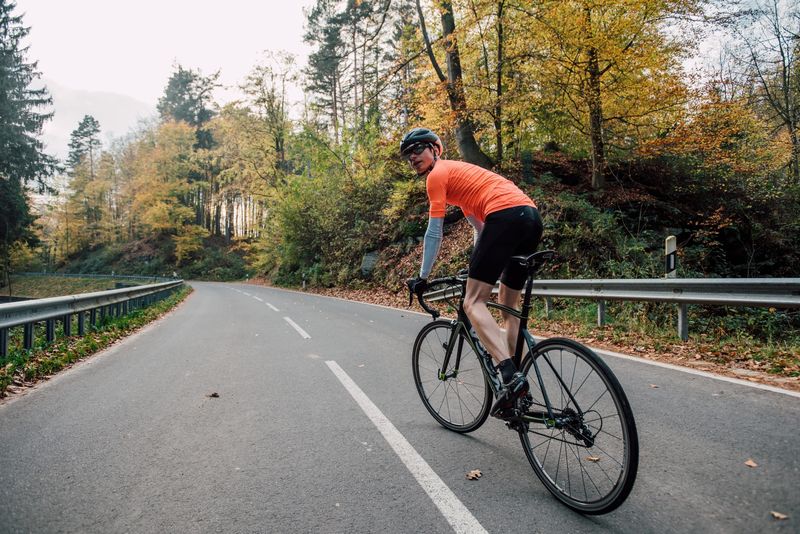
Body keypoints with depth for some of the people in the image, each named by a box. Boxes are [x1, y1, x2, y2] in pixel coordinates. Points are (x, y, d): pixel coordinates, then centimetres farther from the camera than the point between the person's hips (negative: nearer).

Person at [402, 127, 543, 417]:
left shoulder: (437, 174, 6)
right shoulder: (457, 173, 34)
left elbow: (434, 233, 2)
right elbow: (479, 225, 36)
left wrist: (422, 277, 9)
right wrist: (477, 268, 40)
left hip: (506, 215, -9)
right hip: (532, 216, 9)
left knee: (473, 303, -9)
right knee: (509, 307, 15)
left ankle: (511, 375, -25)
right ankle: (518, 384, 17)